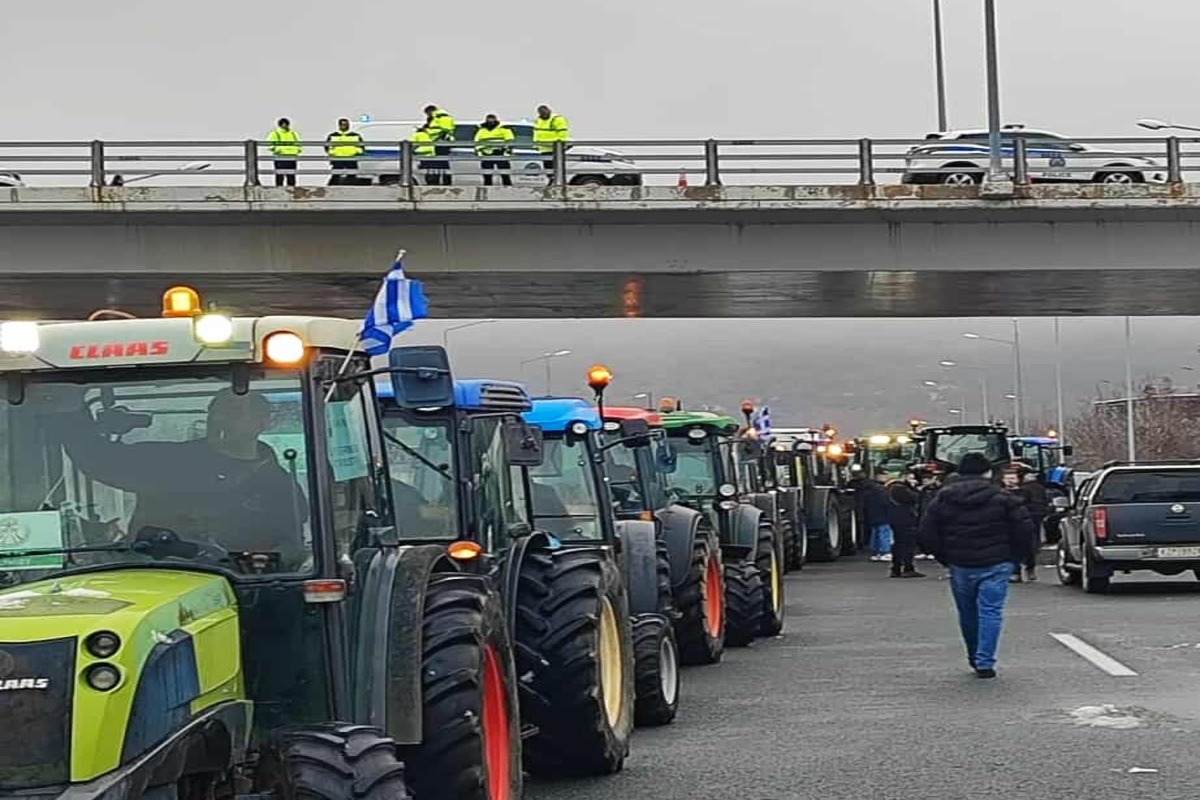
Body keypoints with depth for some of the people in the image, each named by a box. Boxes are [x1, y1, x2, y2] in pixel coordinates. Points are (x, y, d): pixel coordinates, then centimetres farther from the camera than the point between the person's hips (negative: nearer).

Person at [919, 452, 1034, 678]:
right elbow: (1023, 528, -5)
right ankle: (985, 662, -8)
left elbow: (927, 533, 3)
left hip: (960, 566, 2)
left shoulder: (943, 498, 4)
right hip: (996, 565, -2)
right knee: (991, 611, -1)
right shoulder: (1002, 498, -3)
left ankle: (974, 657, 27)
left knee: (967, 613, 16)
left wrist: (944, 557, 12)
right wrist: (1014, 556, 7)